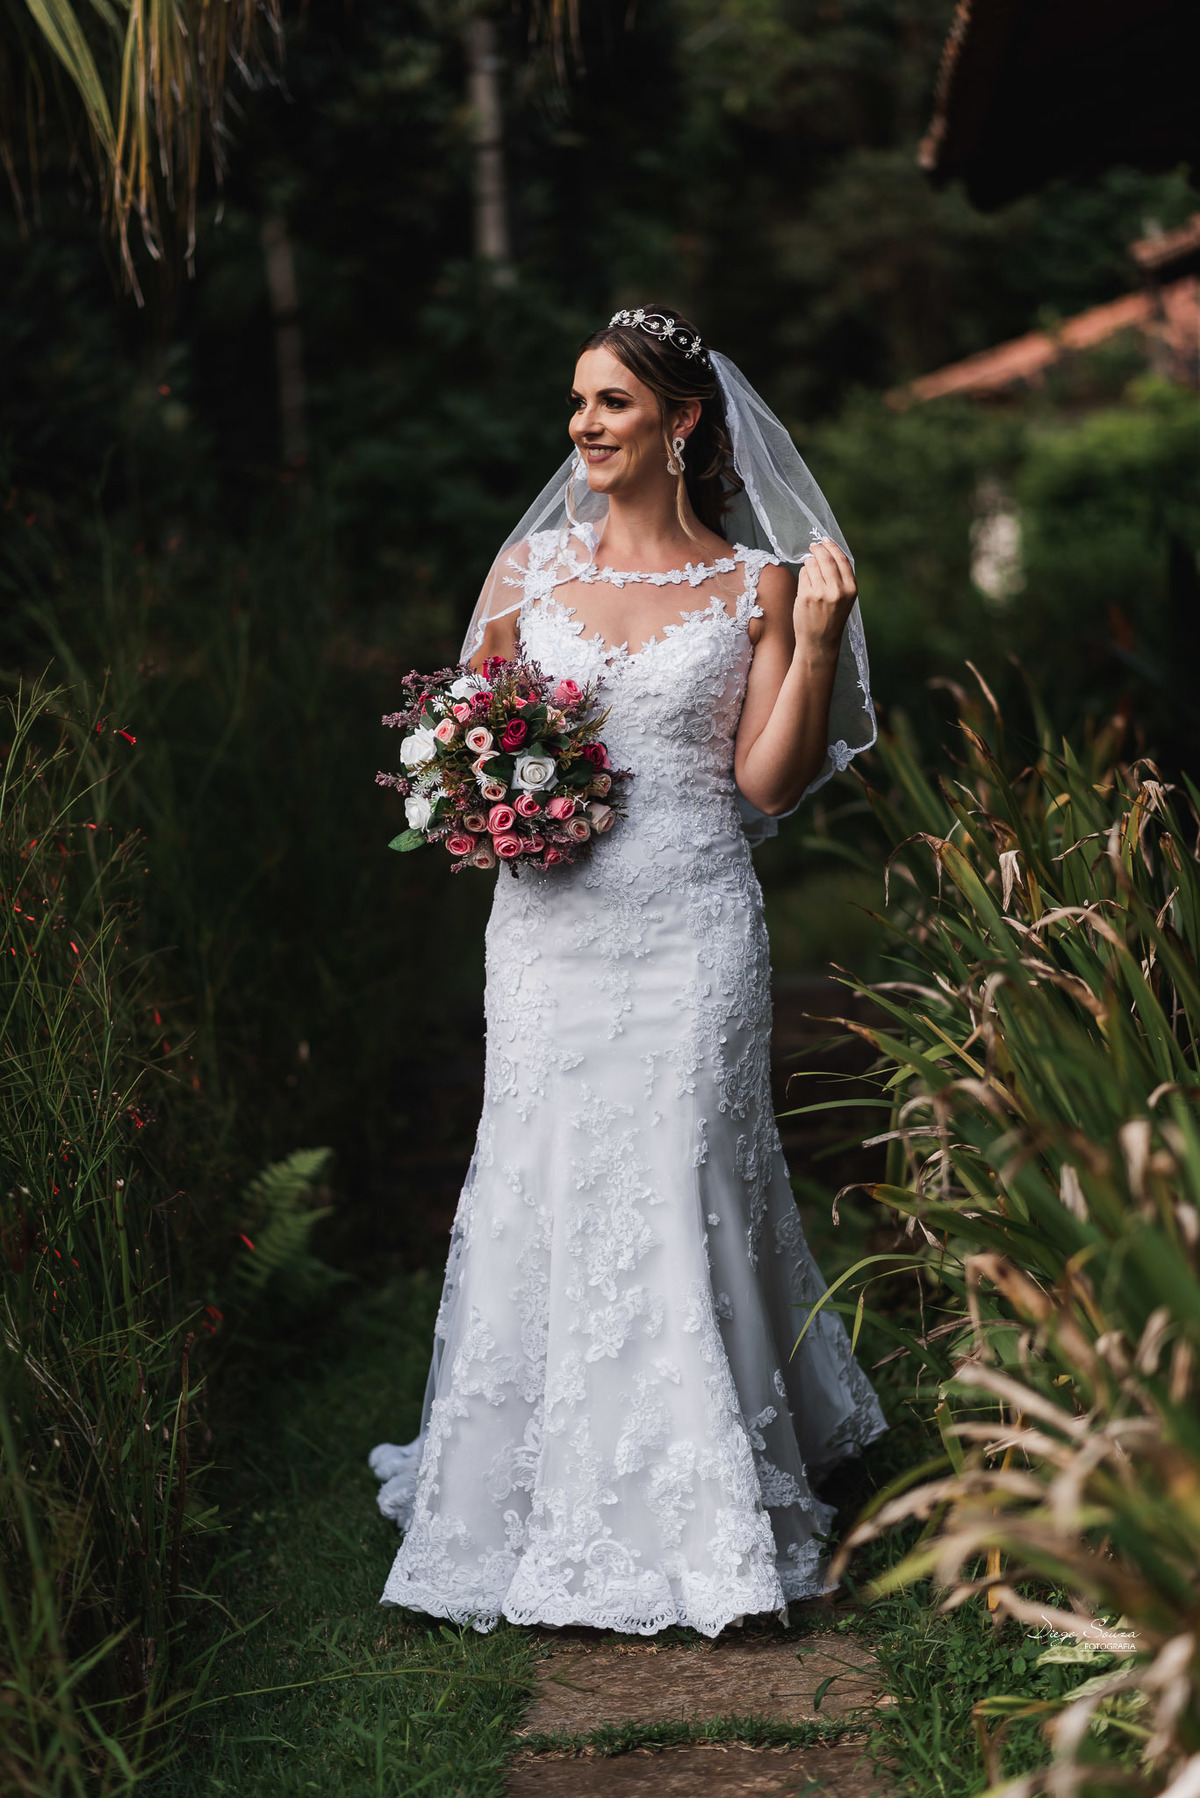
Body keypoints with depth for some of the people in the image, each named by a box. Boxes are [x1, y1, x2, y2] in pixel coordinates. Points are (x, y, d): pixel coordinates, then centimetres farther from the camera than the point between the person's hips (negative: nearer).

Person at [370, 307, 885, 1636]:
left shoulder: (754, 583, 3)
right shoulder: (531, 565, 9)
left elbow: (766, 784, -2)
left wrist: (816, 642, -11)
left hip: (689, 928, -2)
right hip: (552, 920, 2)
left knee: (678, 1191, 0)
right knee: (543, 1190, 3)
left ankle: (696, 1502, 15)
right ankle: (555, 1493, 20)